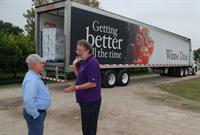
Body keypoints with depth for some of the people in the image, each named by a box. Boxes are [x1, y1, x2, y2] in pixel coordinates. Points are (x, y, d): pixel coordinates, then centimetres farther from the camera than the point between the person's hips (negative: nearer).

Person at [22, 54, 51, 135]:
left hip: (39, 112, 10)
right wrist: (36, 115, -22)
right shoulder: (31, 79, -24)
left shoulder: (35, 76, 9)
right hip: (35, 114, -10)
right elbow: (28, 100, -32)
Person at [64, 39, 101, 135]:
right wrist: (75, 66, 4)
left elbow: (93, 83, -24)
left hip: (91, 101, -10)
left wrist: (76, 88, -21)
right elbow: (80, 77, 18)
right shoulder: (84, 62, 12)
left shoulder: (92, 63, -20)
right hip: (85, 100, 10)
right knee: (86, 126, 21)